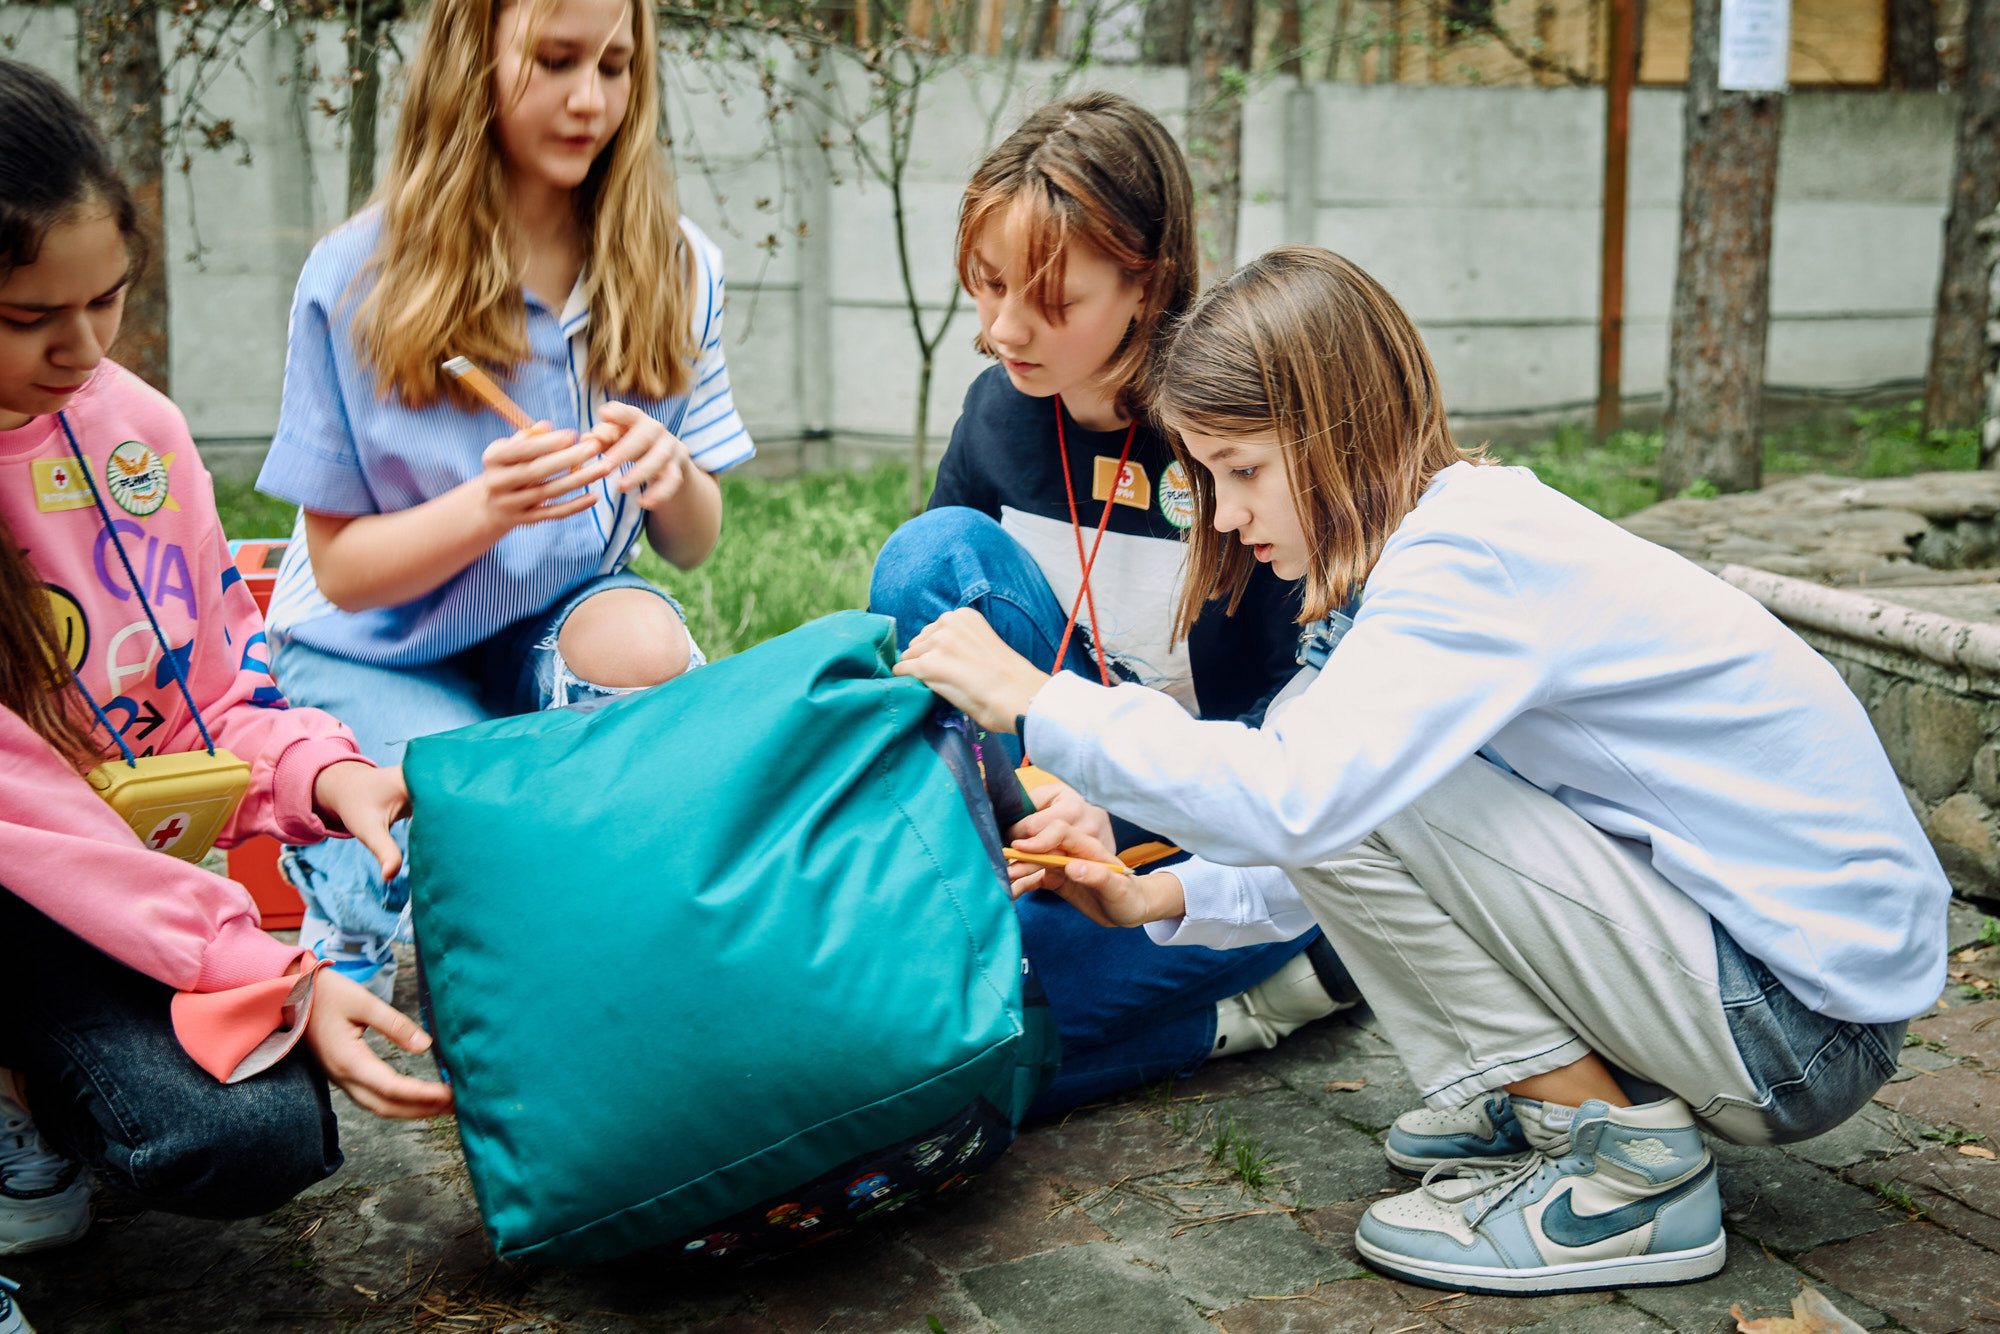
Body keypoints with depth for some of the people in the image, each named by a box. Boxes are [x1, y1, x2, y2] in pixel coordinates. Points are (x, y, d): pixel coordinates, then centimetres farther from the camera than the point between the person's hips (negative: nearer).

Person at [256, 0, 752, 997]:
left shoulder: (674, 270, -5)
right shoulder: (357, 279, -15)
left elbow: (694, 544, -1)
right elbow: (341, 568, -11)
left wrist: (669, 473, -26)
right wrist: (489, 507, -31)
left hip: (560, 626, 3)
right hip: (373, 655, -2)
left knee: (643, 640, -33)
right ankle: (345, 902, 11)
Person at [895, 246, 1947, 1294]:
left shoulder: (1476, 553, -21)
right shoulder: (1465, 531, 8)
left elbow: (1297, 802, -35)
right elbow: (1332, 844, 13)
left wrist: (1032, 699, -24)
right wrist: (1160, 900, 2)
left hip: (1807, 1029, -9)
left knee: (1348, 781, -20)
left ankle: (1621, 1160, -8)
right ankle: (1527, 1091, 11)